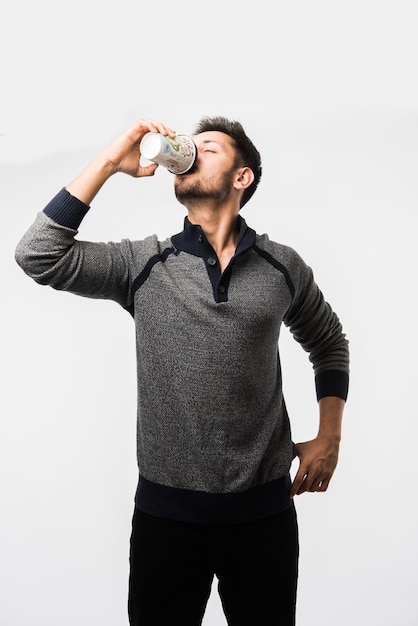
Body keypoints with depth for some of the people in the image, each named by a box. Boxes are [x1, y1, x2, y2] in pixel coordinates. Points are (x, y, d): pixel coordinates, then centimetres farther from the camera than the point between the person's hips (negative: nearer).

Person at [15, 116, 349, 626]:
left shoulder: (282, 267, 2)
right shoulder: (144, 264, 0)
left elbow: (329, 345, 18)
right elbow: (38, 255, -12)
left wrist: (329, 438, 6)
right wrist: (109, 161, -12)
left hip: (263, 507, 1)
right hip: (166, 510, 0)